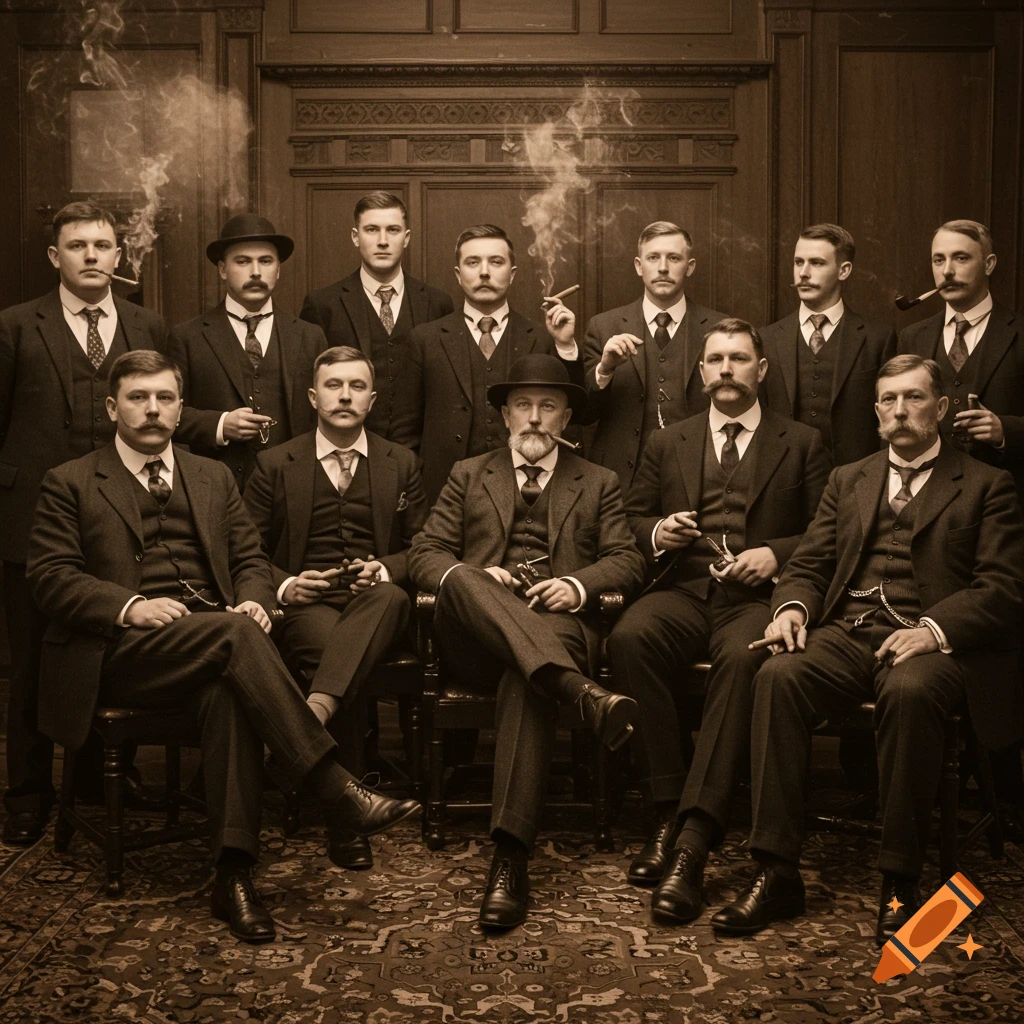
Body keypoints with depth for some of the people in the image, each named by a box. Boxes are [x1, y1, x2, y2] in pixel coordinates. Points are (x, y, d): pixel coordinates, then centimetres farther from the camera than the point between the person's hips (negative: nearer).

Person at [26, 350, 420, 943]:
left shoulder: (214, 478, 24)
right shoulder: (71, 485, 12)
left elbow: (251, 560, 19)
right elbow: (52, 576, 1)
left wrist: (254, 602, -5)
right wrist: (129, 605, -16)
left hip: (212, 640, 3)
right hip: (121, 651, -3)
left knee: (228, 688, -35)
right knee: (230, 633, -33)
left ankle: (234, 874, -36)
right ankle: (340, 790, -37)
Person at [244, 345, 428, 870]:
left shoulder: (401, 463, 19)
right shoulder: (275, 464, 14)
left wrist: (385, 569, -7)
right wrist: (284, 586, -10)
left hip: (377, 602, 1)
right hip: (306, 607, -1)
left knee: (391, 596, -37)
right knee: (327, 641, -37)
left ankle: (315, 709, -57)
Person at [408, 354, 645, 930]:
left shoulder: (598, 484, 23)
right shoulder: (469, 476, 24)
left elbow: (628, 561, 11)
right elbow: (425, 555, 14)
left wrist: (578, 585, -12)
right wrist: (470, 575, -10)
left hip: (559, 627, -1)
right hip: (475, 635, 1)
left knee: (526, 681, -37)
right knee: (462, 580, -34)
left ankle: (511, 859, -43)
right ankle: (581, 690, -51)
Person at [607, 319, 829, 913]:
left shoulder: (802, 444, 17)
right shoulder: (668, 443, 24)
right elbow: (632, 519, 22)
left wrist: (775, 554, -9)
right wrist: (657, 532, -1)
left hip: (759, 597, -2)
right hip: (683, 590, 2)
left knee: (742, 658, -38)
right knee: (631, 636, -33)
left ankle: (695, 837, -40)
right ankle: (668, 810, -26)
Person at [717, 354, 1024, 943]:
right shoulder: (848, 482, 25)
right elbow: (809, 566, 19)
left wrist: (935, 629, -18)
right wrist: (792, 606, -6)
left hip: (929, 643, -3)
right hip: (846, 632, 3)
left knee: (911, 690, -38)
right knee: (779, 676, -29)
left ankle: (900, 884, -25)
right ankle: (777, 873, -27)